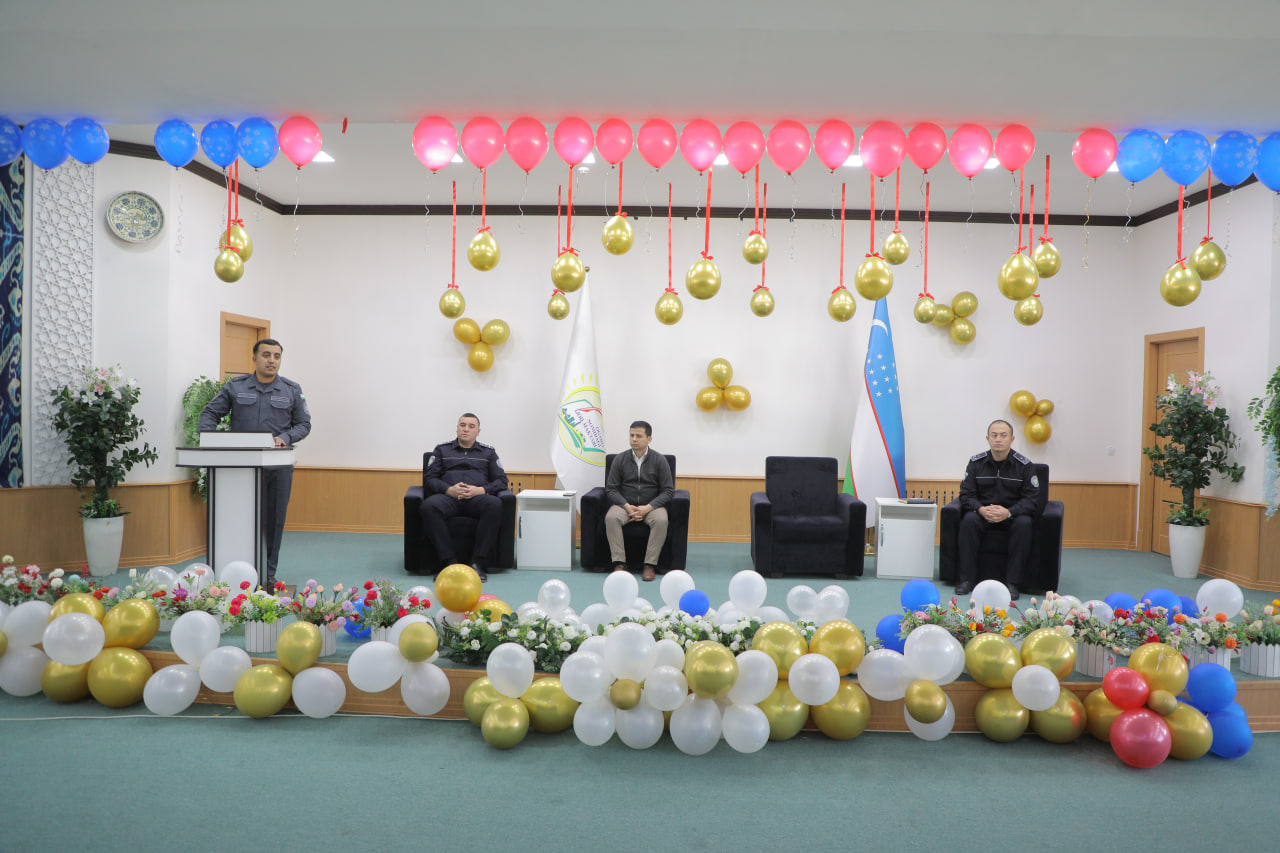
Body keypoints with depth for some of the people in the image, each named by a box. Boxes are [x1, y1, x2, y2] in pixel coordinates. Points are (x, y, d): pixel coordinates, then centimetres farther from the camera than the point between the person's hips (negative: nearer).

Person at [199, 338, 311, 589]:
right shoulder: (235, 386, 6)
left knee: (273, 521, 4)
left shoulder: (292, 390, 6)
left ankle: (268, 575, 15)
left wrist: (286, 437, -11)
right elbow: (210, 413, 10)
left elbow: (304, 424, 7)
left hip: (277, 466, 0)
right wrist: (208, 437, -8)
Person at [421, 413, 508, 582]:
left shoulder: (488, 452, 25)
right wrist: (449, 490, -8)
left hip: (477, 498, 0)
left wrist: (480, 490, -7)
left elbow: (502, 481, 14)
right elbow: (429, 479, 13)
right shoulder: (442, 450, 24)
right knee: (429, 506, -36)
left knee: (495, 505, -37)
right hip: (448, 496, 0)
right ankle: (449, 560, -35)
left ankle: (478, 562, -35)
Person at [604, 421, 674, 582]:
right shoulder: (620, 459, 5)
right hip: (625, 504, 1)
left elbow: (668, 490, -2)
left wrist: (648, 508, -16)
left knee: (661, 520, -34)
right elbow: (611, 489, 2)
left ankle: (650, 564, -26)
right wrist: (627, 506, -15)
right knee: (611, 518, -31)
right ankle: (619, 563, -28)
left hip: (652, 506, -1)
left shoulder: (659, 460, 2)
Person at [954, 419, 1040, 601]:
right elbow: (966, 494, -3)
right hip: (983, 513, 1)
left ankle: (1013, 582, -26)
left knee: (1024, 523, -32)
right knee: (968, 520, -30)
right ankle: (967, 579, -23)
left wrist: (1008, 512, -26)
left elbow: (1031, 498, -8)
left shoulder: (1024, 464, -4)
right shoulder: (976, 463, -1)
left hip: (1012, 514, -1)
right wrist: (981, 509, -25)